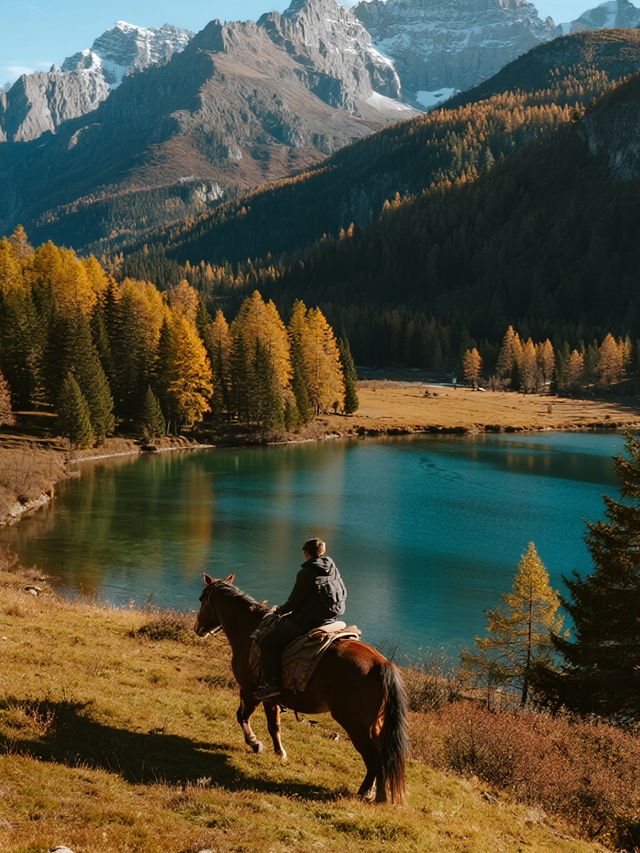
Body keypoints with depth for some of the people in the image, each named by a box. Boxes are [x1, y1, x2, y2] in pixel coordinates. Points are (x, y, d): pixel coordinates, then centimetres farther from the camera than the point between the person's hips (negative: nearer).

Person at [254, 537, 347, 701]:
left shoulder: (306, 572, -13)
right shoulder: (334, 569, 9)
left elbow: (295, 601, -12)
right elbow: (343, 593, 17)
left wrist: (281, 610, 7)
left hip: (306, 620, -9)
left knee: (269, 642, -1)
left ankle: (271, 683, -12)